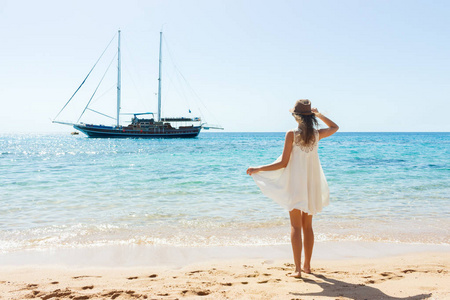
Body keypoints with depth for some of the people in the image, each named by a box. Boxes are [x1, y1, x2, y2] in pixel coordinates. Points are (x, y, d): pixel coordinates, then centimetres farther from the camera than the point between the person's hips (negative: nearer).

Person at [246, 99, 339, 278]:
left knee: (296, 226, 0)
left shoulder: (292, 135, -12)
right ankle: (307, 265, 21)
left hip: (295, 185, -4)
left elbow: (283, 163, -13)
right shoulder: (317, 134, 0)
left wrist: (258, 169, -9)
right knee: (308, 226, 14)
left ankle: (297, 268, -4)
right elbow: (334, 127, 22)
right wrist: (319, 115, 15)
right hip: (312, 184, 4)